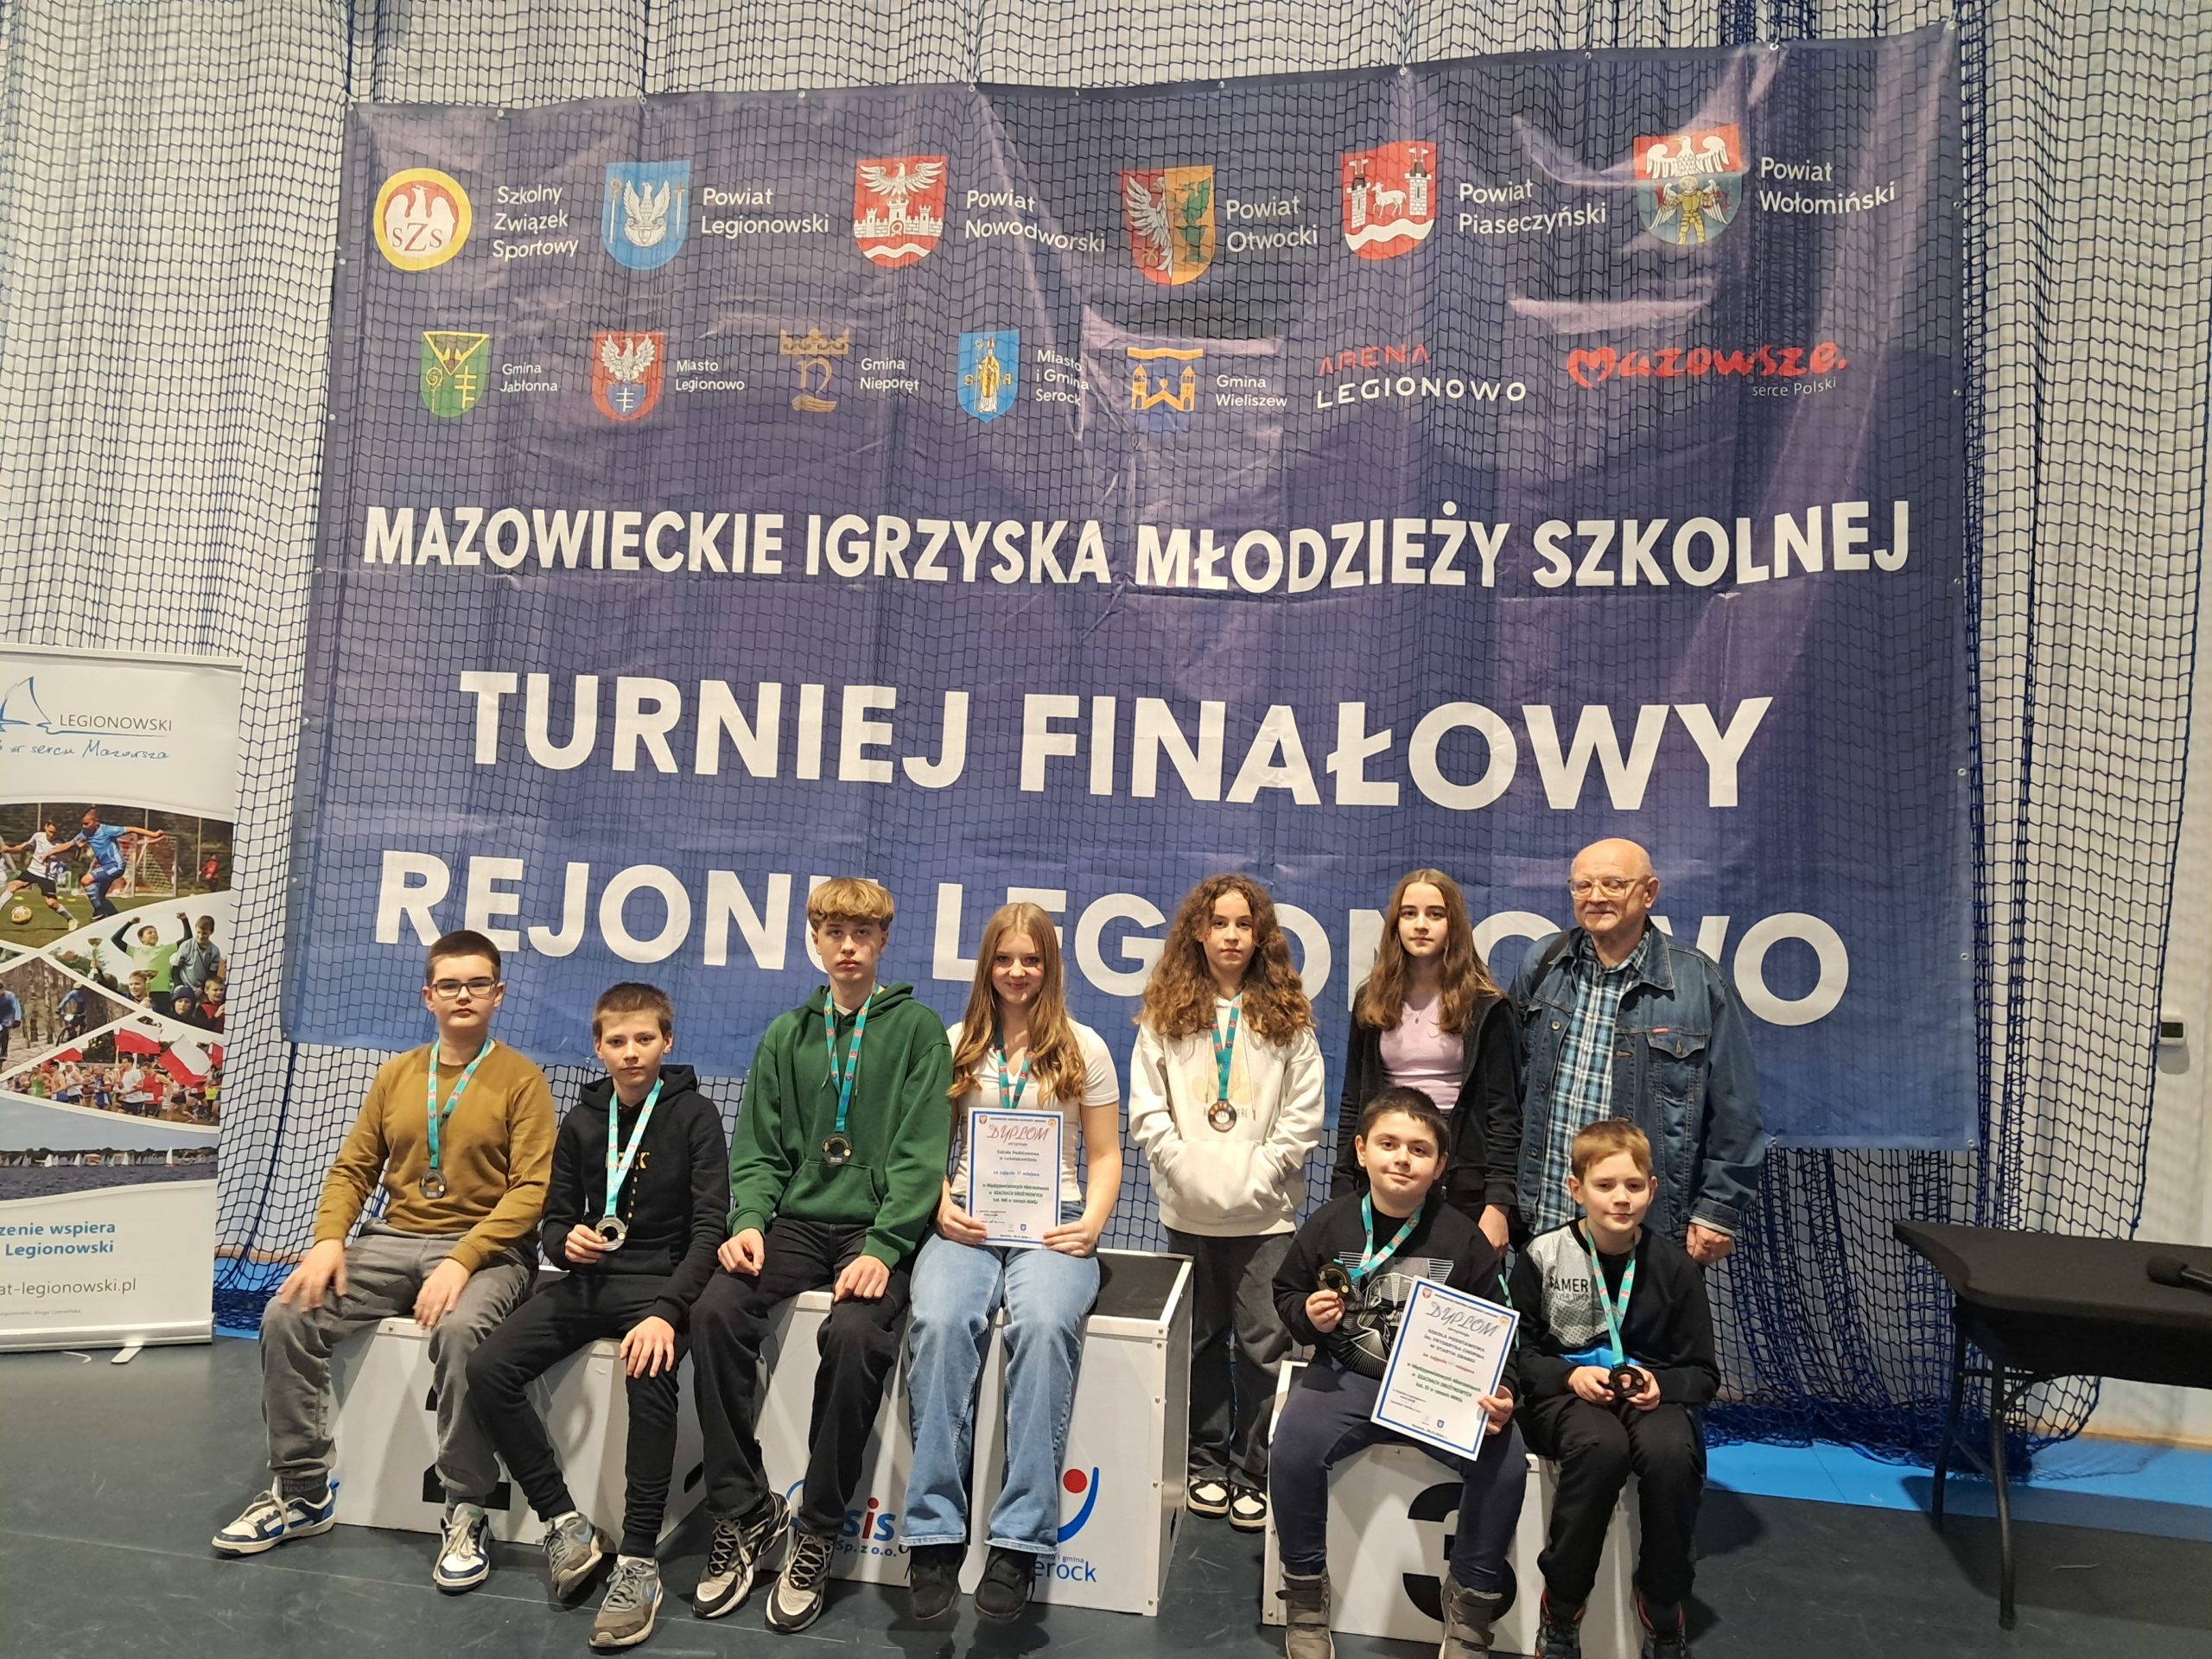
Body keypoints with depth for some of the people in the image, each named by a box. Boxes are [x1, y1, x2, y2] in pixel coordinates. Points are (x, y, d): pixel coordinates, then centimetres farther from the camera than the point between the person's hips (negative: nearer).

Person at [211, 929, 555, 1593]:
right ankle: (301, 1494, 5)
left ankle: (466, 1515, -18)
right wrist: (329, 1239, -6)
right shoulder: (395, 1075, 13)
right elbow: (353, 1169, 13)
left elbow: (533, 1189, -12)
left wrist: (462, 1260, -23)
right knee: (287, 1317, -14)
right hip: (391, 1241, 6)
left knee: (459, 1330, -35)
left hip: (485, 1249, -5)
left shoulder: (522, 1079, -4)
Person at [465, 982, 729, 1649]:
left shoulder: (695, 1116, -5)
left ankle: (638, 1562, -21)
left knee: (650, 1377, -34)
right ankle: (565, 1522, -2)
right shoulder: (582, 1120, 10)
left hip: (662, 1280, -5)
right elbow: (554, 1220, 14)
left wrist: (667, 1312, -27)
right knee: (487, 1370, -17)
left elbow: (709, 1229, -12)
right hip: (591, 1278, 5)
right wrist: (567, 1239, -12)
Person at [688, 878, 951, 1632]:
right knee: (715, 1311, -22)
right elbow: (758, 1149, 10)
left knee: (855, 1335, -30)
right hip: (796, 1221, 4)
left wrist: (883, 1247, -18)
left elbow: (921, 1153, -7)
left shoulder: (916, 1029, 0)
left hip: (878, 1227, -3)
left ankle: (817, 1532, -9)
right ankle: (743, 1511, -5)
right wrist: (748, 1219, -9)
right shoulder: (786, 1035, 13)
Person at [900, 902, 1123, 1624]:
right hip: (968, 1222, 1)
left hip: (1052, 1225, -1)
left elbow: (1105, 1157, 11)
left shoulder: (1084, 1048, 11)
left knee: (1043, 1324, -34)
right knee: (938, 1323, -31)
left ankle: (1021, 1538, -28)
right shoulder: (955, 1045, 14)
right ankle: (934, 1531, -23)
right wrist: (942, 1206, -6)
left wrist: (1093, 1222, -7)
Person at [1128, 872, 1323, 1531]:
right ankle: (1207, 1463, 28)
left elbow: (1304, 1112, -1)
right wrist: (1181, 1162, -10)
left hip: (1265, 1211, -1)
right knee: (1199, 1342, 13)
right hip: (1189, 1210, 1)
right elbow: (1146, 1105, 1)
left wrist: (1261, 1171, -10)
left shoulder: (1288, 1016, 1)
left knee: (1265, 1345, -1)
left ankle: (1253, 1473, 14)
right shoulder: (1165, 1013, 3)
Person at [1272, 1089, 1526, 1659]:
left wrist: (1500, 1392, -16)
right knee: (1293, 1448, -26)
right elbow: (1286, 1293, 10)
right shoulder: (1330, 1224, -2)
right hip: (1348, 1375, 0)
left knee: (1505, 1460, -23)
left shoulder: (1464, 1237, -3)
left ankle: (1471, 1601, 2)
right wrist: (1308, 1315, -13)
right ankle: (1305, 1597, -1)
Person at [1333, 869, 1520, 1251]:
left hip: (1462, 1183, -2)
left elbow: (1504, 1112, -4)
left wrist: (1499, 1203, -11)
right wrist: (1341, 1195, 5)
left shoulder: (1486, 1006, -1)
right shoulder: (1371, 1001, 8)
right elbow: (1353, 1104, 10)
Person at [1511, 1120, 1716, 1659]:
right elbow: (1516, 1352, 1)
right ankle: (1559, 1615, -16)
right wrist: (1569, 1375, -17)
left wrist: (1662, 1385, -14)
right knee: (1602, 1447, -36)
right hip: (1566, 1389, -2)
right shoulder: (1544, 1256, -4)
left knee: (1671, 1453, -33)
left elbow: (1703, 1372, 7)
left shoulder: (1674, 1265, 1)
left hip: (1650, 1391, 2)